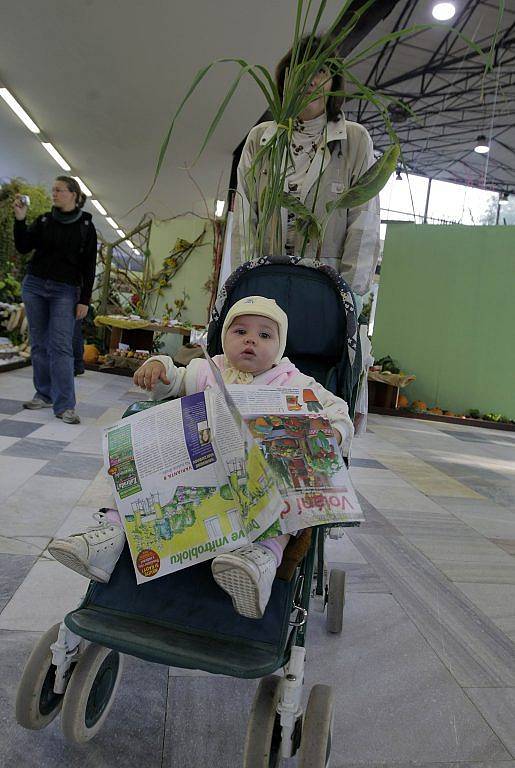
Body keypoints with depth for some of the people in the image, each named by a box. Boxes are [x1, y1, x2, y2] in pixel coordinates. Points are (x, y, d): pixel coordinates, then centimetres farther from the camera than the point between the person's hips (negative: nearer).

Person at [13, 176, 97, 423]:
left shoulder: (85, 227, 1)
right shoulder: (44, 220, 9)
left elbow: (89, 266, -1)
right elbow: (23, 247, 1)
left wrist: (84, 300, -7)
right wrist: (19, 220, -13)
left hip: (65, 291, -4)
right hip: (34, 285, 4)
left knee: (61, 346, -12)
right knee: (39, 344, 5)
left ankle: (64, 406, -13)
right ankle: (44, 395, 15)